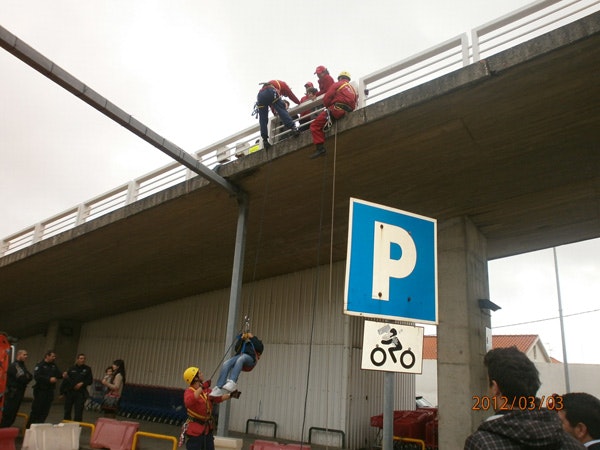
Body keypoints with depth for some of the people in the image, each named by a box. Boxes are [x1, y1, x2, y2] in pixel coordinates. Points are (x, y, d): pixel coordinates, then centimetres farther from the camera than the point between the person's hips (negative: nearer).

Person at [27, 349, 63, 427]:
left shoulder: (54, 366, 14)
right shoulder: (40, 365, -8)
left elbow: (58, 374, 10)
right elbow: (36, 376, -20)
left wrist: (63, 375, -13)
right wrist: (49, 379, -23)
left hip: (49, 391, 6)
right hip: (40, 391, -6)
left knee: (45, 411, 8)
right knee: (36, 410, -2)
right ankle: (29, 426, 9)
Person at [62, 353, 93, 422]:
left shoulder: (87, 369, 3)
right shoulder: (72, 369, 5)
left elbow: (90, 381, 2)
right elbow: (65, 381, 5)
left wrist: (82, 383, -13)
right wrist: (62, 392, 2)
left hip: (80, 393, -2)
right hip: (69, 392, 2)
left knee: (78, 412, -5)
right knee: (67, 411, 10)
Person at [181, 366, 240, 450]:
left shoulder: (206, 390, 5)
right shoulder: (189, 391, -18)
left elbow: (218, 398, 13)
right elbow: (188, 402, -40)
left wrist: (230, 395, 1)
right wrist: (201, 388, -44)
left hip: (207, 430, 8)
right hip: (194, 431, -8)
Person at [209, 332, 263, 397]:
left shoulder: (256, 341, 30)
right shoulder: (242, 341, 38)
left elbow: (259, 348, 5)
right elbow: (236, 349, 17)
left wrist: (252, 337, 8)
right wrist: (241, 339, 8)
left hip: (250, 357, -4)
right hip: (239, 355, 4)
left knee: (240, 359, -40)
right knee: (226, 364, -27)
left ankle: (232, 383, -57)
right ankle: (219, 388, -35)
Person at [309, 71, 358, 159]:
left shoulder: (337, 84, 10)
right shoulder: (353, 89, 28)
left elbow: (326, 99, 2)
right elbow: (355, 103, 20)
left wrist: (329, 108, 19)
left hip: (337, 109, -7)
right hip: (349, 111, 7)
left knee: (315, 125, -6)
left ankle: (320, 147, -22)